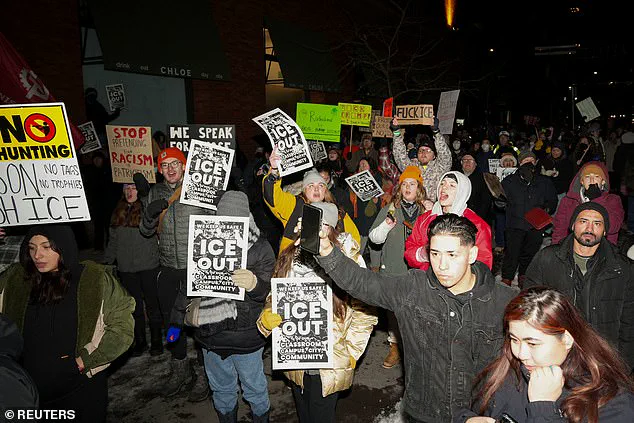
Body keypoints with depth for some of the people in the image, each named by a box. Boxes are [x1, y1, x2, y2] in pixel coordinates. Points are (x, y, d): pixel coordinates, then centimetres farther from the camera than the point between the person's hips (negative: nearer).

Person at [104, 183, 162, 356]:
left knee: (152, 304, 5)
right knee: (135, 306, 13)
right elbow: (113, 241, 17)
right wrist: (105, 262, 15)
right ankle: (140, 341, 26)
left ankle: (156, 340, 20)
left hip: (148, 266, -5)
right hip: (127, 268, 5)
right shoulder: (119, 212, 11)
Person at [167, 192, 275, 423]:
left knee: (255, 389, 17)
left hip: (246, 337, -3)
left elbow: (267, 290, -20)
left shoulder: (261, 249, -12)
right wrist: (177, 321, 14)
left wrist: (254, 284, -44)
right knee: (221, 389, 23)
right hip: (211, 334, 3)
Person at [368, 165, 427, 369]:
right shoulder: (390, 209, 6)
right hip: (393, 268, 1)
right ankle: (395, 347, 23)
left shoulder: (427, 211, 4)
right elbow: (374, 237, 5)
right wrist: (386, 226, -13)